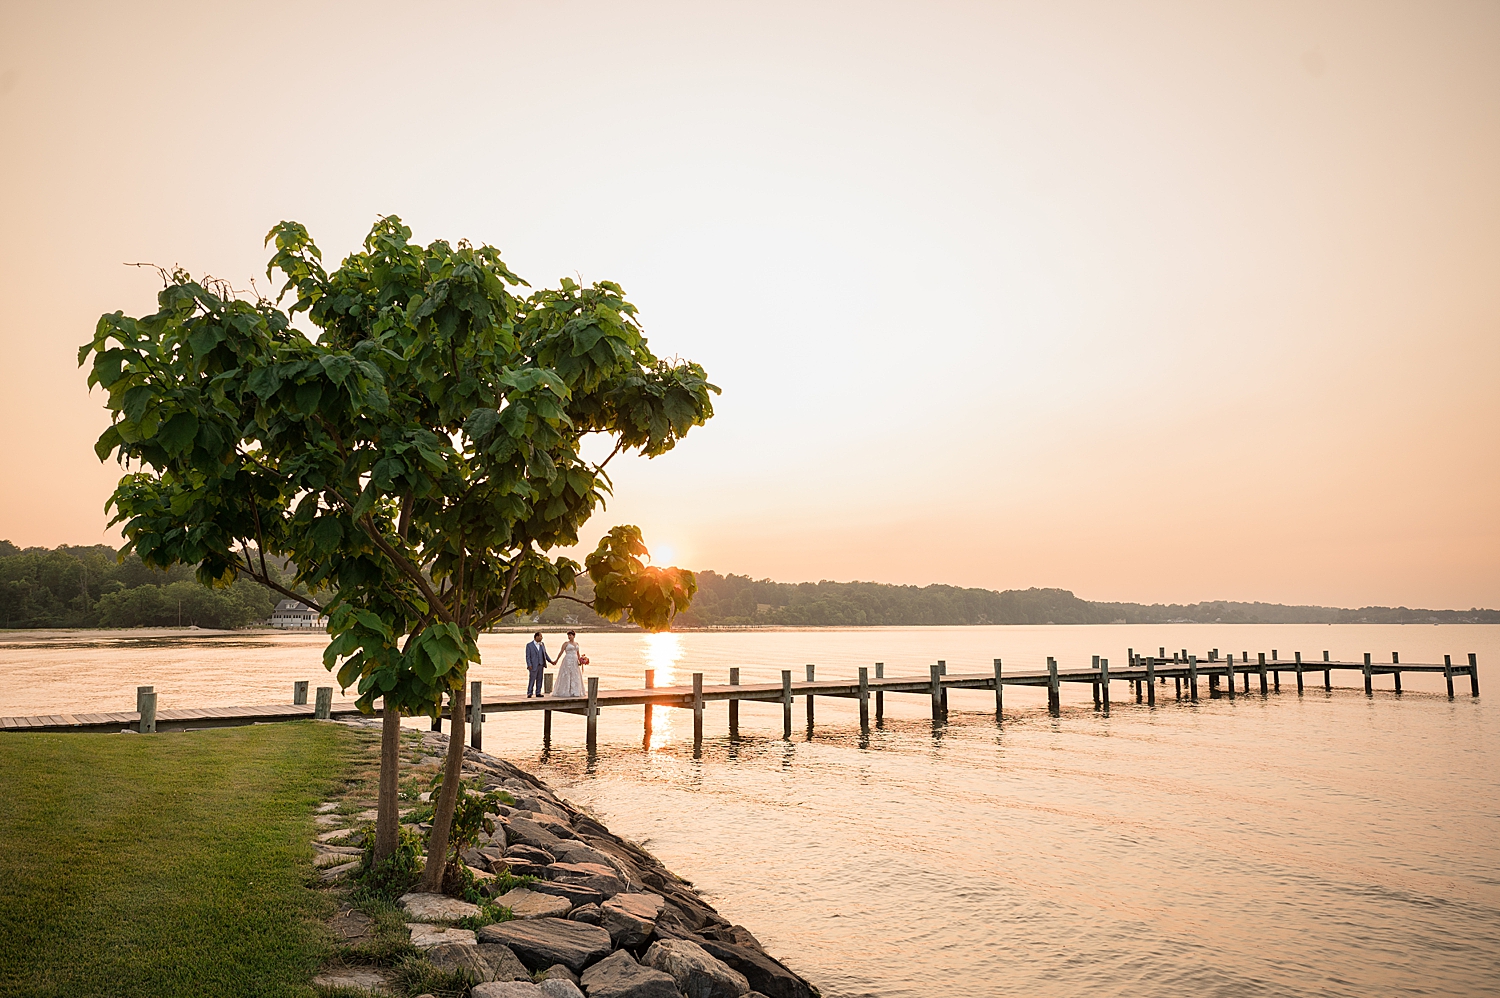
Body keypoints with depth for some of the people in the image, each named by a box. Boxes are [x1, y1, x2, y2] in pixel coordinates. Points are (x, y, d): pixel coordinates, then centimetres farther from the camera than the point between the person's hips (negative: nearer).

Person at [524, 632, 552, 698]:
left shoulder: (542, 644, 12)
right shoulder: (529, 645, -4)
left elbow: (545, 654, 16)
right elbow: (528, 656, -8)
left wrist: (550, 661, 6)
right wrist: (529, 665, -17)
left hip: (541, 665, 5)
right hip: (533, 665, -5)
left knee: (539, 679, 5)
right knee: (532, 679, -6)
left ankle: (538, 693, 10)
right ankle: (529, 693, 1)